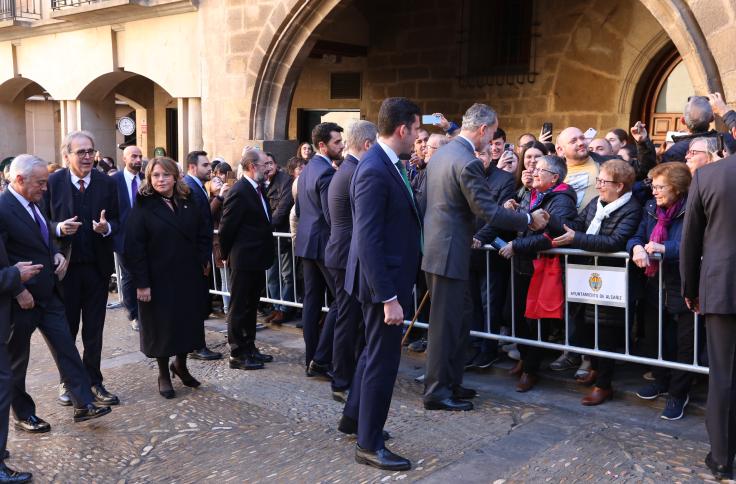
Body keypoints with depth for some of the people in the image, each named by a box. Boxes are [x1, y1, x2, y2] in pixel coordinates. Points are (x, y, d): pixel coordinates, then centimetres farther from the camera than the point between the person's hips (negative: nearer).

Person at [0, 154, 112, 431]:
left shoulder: (33, 203, 7)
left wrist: (56, 253, 1)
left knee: (66, 348, 7)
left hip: (49, 294, 8)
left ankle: (83, 404, 13)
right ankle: (23, 415, 24)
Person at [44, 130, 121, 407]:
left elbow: (116, 223, 3)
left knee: (94, 331, 10)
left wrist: (106, 227, -19)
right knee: (66, 329, 13)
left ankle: (93, 382, 22)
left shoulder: (107, 183, -1)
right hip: (65, 266, -1)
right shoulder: (52, 183, -7)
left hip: (97, 267, 1)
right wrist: (59, 228, -22)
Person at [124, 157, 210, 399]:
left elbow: (203, 235, 12)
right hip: (159, 280, -4)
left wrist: (203, 261, -1)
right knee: (163, 326, 7)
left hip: (188, 278, 4)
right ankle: (163, 375, 24)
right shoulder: (143, 208, -7)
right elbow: (134, 248, -11)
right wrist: (141, 283, -16)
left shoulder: (188, 204, 7)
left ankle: (180, 365, 34)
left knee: (188, 322, 11)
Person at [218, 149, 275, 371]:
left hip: (257, 259, 9)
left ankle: (249, 348, 28)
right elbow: (226, 227, -16)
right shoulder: (239, 192, -18)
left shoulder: (257, 189, 10)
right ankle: (237, 355, 11)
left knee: (251, 306, 17)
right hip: (244, 260, -9)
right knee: (239, 308, 2)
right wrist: (226, 255, -5)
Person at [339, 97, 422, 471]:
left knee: (375, 350, 23)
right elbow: (368, 240, -26)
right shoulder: (374, 171, -24)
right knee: (383, 359, 1)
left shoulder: (387, 163, 6)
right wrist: (388, 297, -26)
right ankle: (369, 444, 15)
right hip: (382, 280, -10)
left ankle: (354, 417, 40)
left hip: (389, 275, 10)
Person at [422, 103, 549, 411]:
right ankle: (437, 392, 8)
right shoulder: (468, 162, -19)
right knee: (446, 322, -1)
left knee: (457, 317, 17)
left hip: (436, 245, 10)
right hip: (449, 252, -10)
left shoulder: (442, 153, 11)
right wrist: (529, 220, -11)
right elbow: (487, 212, -21)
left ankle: (450, 383, 26)